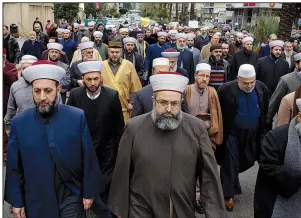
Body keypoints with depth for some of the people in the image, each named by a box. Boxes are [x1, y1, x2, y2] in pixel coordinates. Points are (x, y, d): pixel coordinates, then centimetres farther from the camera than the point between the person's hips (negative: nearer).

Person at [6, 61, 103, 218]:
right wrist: (16, 201, 3)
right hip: (36, 202, 2)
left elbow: (89, 159, -5)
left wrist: (89, 192, -1)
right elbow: (14, 167, 0)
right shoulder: (19, 123, -7)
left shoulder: (77, 117, -11)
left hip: (71, 198, -2)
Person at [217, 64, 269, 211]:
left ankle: (230, 177, 45)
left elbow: (265, 111, 8)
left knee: (247, 162, 18)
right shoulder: (226, 89, -16)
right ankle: (229, 194, 15)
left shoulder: (262, 88, -4)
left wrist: (264, 130, 9)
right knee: (230, 163, 1)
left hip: (254, 134, 4)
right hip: (232, 133, -4)